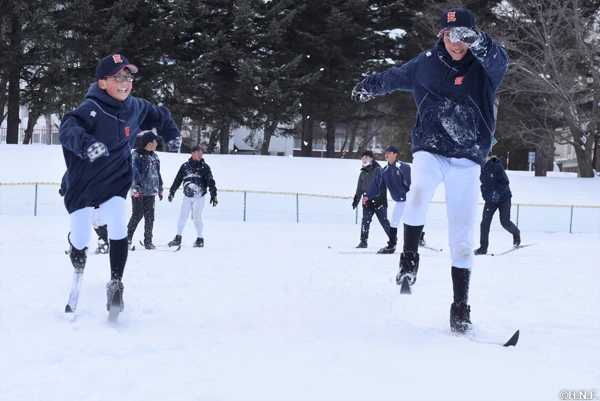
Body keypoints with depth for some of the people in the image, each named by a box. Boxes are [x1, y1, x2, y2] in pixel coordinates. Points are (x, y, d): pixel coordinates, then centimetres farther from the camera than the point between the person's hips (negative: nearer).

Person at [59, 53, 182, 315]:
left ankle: (115, 284, -3)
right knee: (80, 239, 2)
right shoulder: (91, 109, -24)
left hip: (115, 183, 3)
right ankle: (78, 257, 41)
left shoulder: (135, 107, -5)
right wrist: (85, 143, -61)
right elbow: (68, 129, -43)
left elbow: (159, 115, 18)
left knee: (119, 230, -19)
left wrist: (171, 134, 11)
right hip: (83, 185, -3)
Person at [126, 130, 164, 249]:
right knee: (137, 215, -9)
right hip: (139, 191, -7)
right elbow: (134, 171, -15)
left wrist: (160, 189, 22)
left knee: (150, 217, 6)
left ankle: (148, 242, 11)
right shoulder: (137, 155, -7)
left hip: (150, 192, 7)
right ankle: (127, 238, 2)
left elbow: (158, 173, 23)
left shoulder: (154, 156, 16)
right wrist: (136, 187, -22)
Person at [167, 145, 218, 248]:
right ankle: (178, 238, 11)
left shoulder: (204, 167, -2)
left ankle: (200, 239, 8)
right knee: (182, 216, 3)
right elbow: (178, 179, 10)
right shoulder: (185, 166, 3)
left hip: (199, 197, -2)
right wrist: (172, 191, 10)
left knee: (197, 217, -5)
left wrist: (213, 195, -12)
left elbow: (210, 181, -5)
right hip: (187, 196, 2)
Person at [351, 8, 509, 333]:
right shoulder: (426, 64, 3)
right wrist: (370, 85, 42)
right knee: (419, 194, -32)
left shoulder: (485, 68, -5)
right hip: (429, 150, 1)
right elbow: (396, 76, 23)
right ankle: (409, 258, -13)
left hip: (466, 160, -1)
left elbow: (499, 60, -30)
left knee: (462, 235, -5)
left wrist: (474, 39, -50)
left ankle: (461, 305, 1)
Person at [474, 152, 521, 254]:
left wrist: (498, 192, -32)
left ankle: (516, 234, 31)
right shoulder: (481, 169, -2)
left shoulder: (497, 167, -20)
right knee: (485, 222, -8)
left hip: (503, 198, -5)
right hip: (489, 200, 5)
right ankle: (483, 247, -3)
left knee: (505, 222, -3)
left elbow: (505, 182, -21)